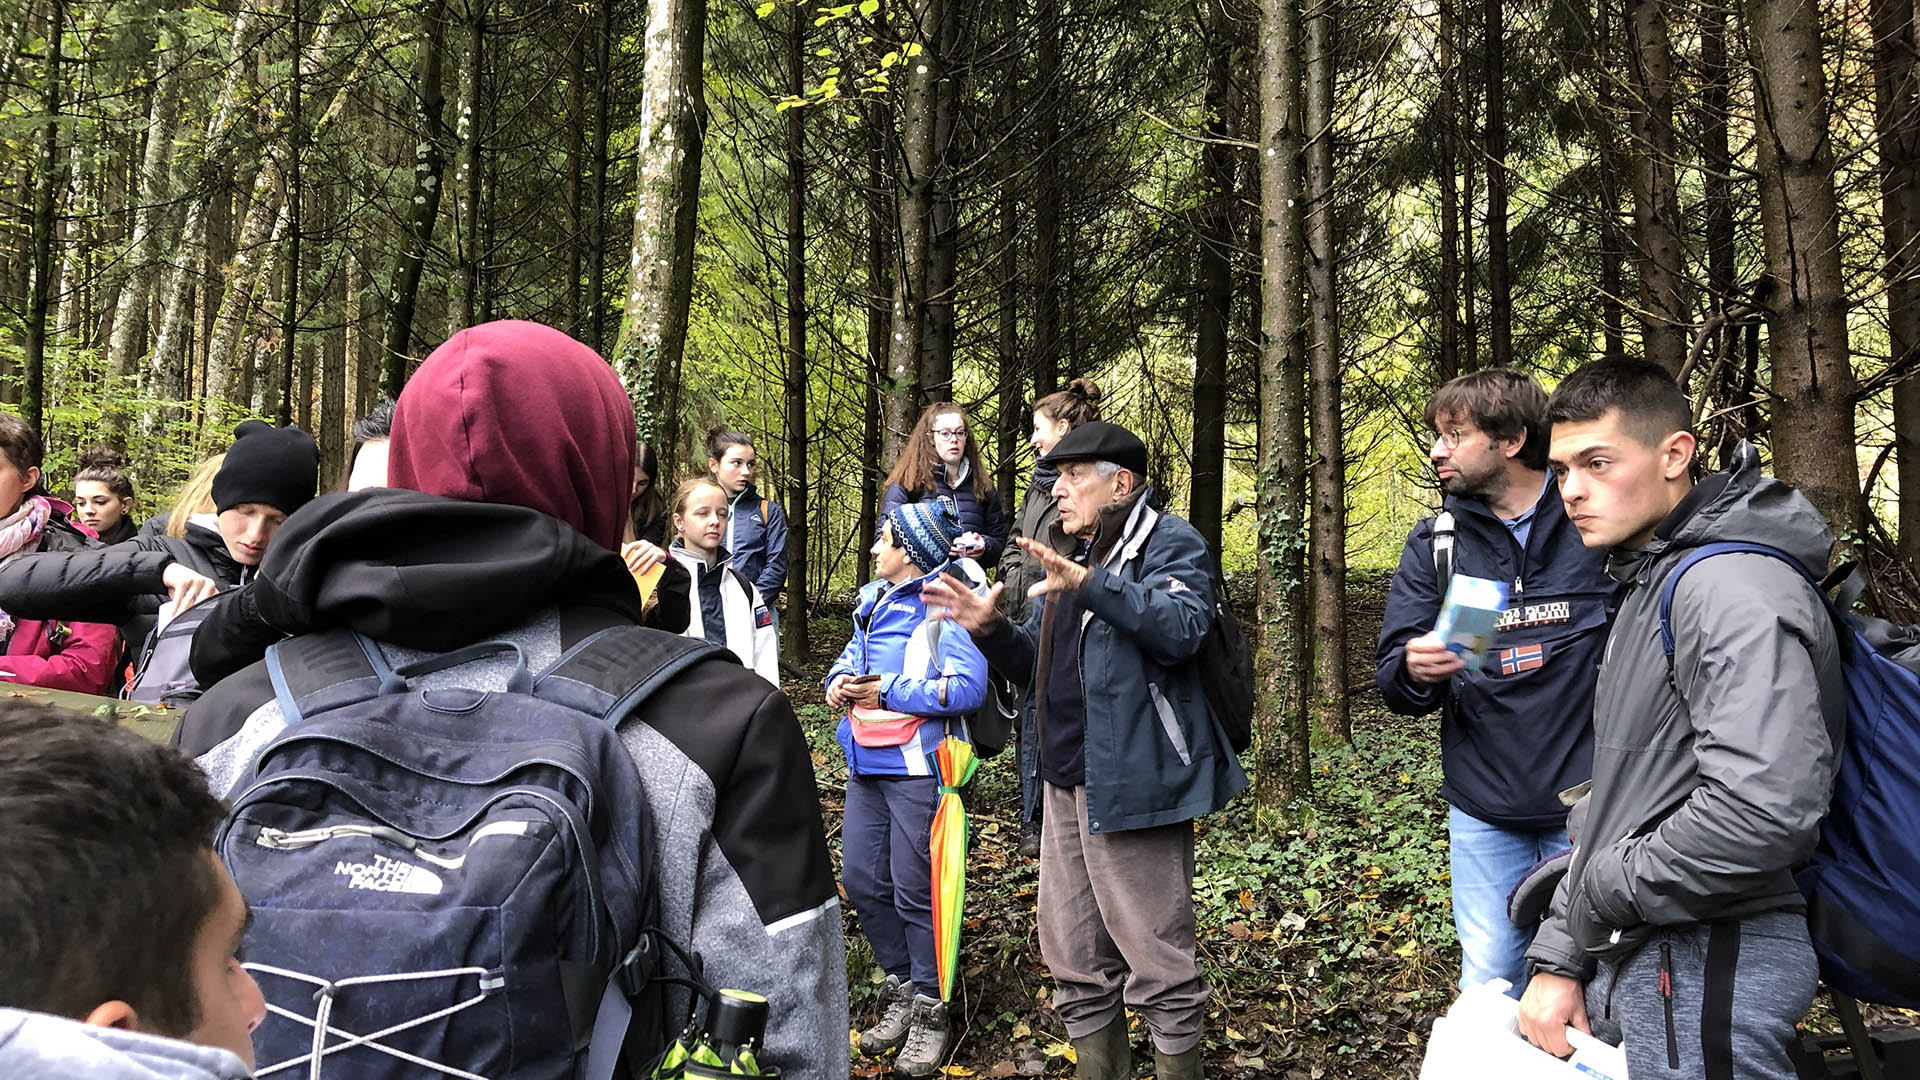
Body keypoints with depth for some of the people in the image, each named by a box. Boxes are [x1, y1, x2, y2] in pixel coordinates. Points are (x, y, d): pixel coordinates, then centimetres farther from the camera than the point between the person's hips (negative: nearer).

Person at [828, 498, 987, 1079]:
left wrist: (887, 692, -20)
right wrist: (839, 683, -1)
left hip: (917, 767, -8)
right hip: (867, 764, 8)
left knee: (914, 891, 0)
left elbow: (968, 687, -21)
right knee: (861, 880, 11)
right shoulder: (875, 601, 13)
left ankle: (930, 1010, 17)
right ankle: (900, 989, 29)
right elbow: (852, 657, 23)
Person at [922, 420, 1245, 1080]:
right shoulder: (1074, 557, 21)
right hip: (1066, 783, 9)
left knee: (1156, 962, -2)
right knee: (1075, 961, 15)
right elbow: (1036, 662, 23)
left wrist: (1091, 585, -31)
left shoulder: (1168, 543, -4)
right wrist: (989, 629, 3)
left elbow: (1181, 628, -23)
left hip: (1132, 785, -8)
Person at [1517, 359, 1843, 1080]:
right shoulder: (1649, 586, 15)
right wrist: (1558, 958, 10)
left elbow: (1765, 810, -32)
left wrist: (1602, 892, -17)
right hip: (1631, 963, 10)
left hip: (1708, 968, -9)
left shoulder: (1732, 589, -18)